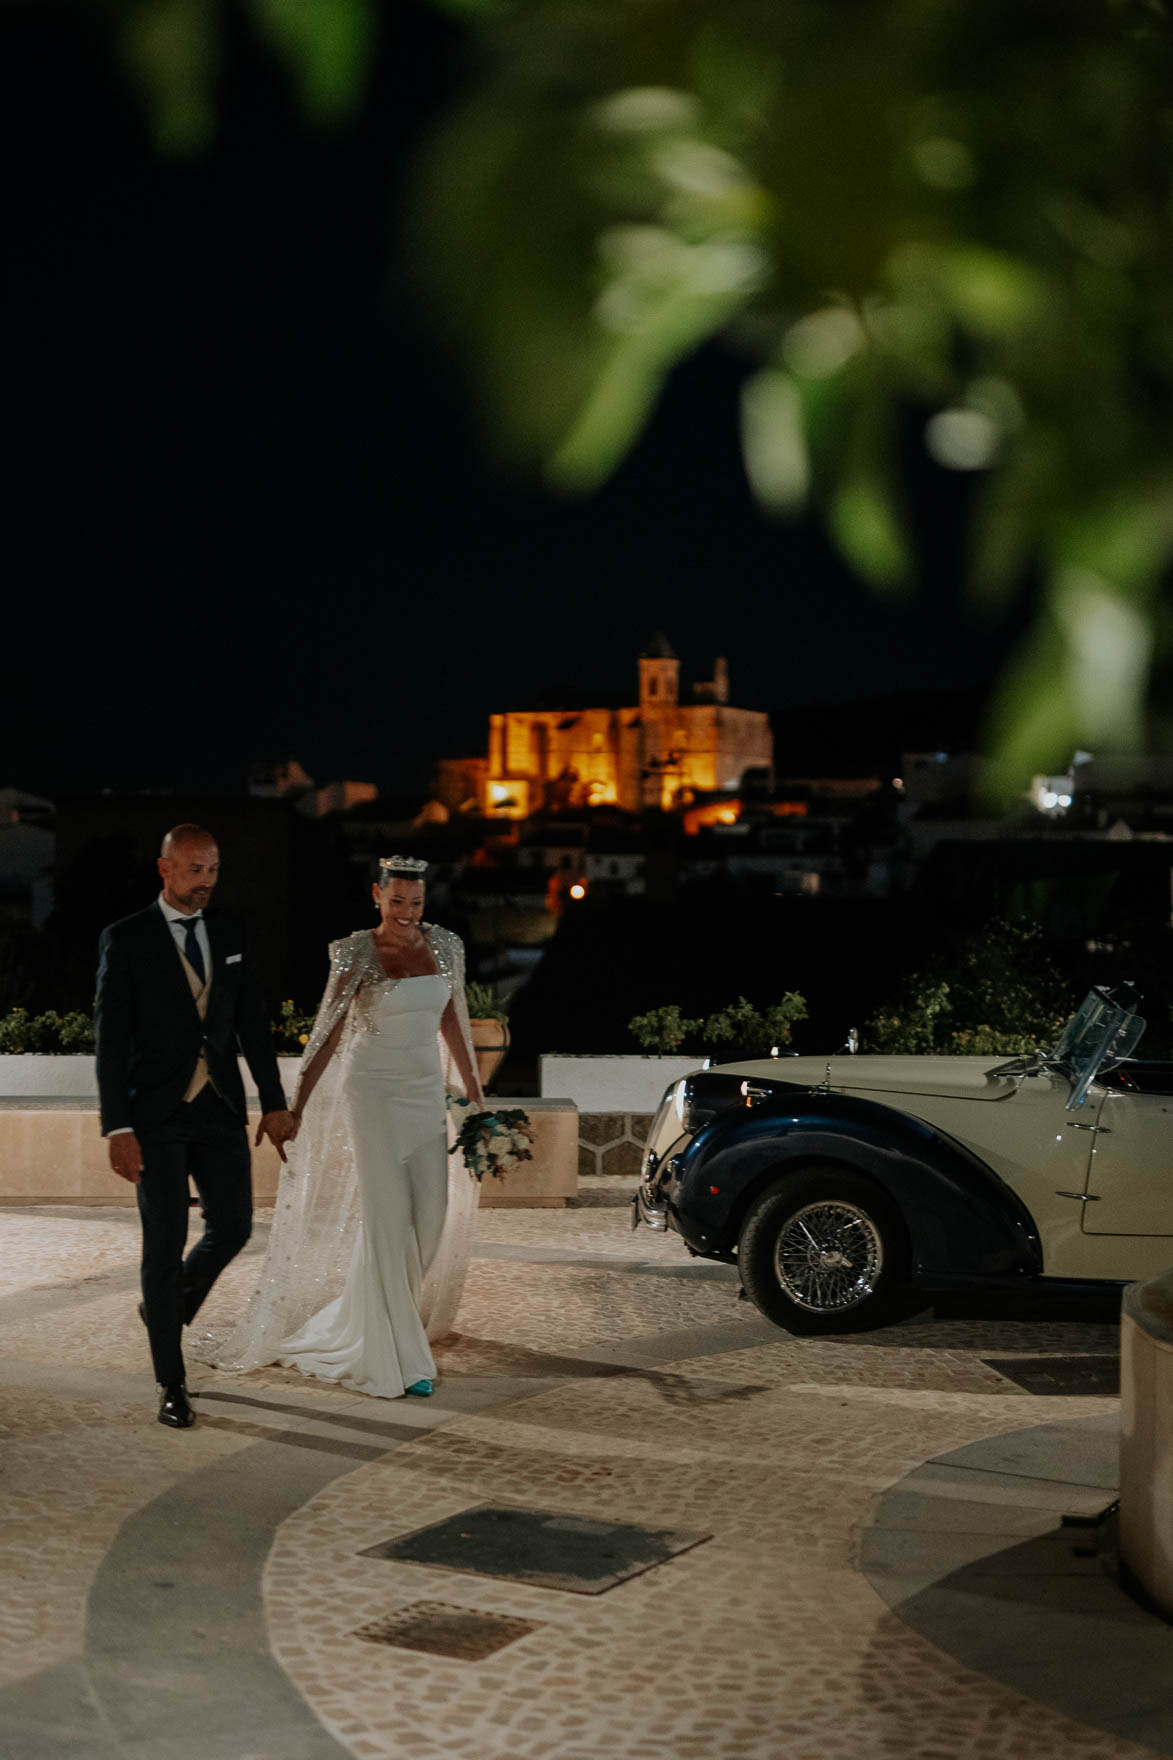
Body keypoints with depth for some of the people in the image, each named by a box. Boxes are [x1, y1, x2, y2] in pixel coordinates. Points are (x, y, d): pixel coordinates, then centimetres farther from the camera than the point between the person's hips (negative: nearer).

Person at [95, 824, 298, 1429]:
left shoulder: (228, 933, 7)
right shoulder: (125, 939, -7)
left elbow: (252, 1022, 10)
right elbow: (111, 1039, -10)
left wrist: (274, 1102, 5)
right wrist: (117, 1130, -14)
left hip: (220, 1107, 4)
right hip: (157, 1113, -4)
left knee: (232, 1226, 3)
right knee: (165, 1242, -2)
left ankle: (167, 1306, 33)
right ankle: (173, 1386, 8)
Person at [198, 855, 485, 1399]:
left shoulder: (444, 946, 6)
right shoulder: (357, 954, -8)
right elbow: (327, 1033, -7)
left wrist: (473, 1090, 18)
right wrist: (295, 1107, -10)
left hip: (427, 1092, 5)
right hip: (373, 1092, -5)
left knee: (431, 1214, 1)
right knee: (388, 1216, -7)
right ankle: (397, 1359, -1)